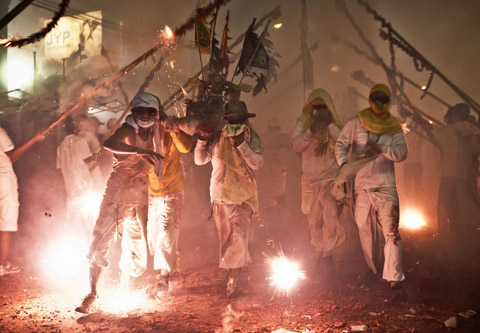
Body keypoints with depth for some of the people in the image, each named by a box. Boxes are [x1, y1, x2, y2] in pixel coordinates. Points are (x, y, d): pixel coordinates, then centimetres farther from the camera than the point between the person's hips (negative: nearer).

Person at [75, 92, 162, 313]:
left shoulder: (152, 133, 5)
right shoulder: (128, 130, -12)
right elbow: (108, 143, -35)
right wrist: (140, 151, -44)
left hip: (139, 195, 5)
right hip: (117, 190, -5)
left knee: (136, 244, 8)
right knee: (101, 239, -11)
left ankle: (122, 290, 25)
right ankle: (91, 294, -4)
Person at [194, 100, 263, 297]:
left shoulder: (252, 137, 1)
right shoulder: (217, 138, 5)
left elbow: (257, 163, -12)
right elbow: (200, 160, 4)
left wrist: (241, 143, -21)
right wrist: (202, 139, -10)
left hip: (243, 198, -2)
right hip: (220, 197, 2)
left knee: (239, 239, -12)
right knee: (226, 241, 7)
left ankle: (232, 279, 1)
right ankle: (232, 278, 21)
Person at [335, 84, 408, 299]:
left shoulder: (394, 128, 6)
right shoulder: (357, 123, 4)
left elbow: (402, 153, -2)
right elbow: (341, 143, 1)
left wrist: (382, 149, -19)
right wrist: (343, 163, -17)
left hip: (386, 186, -1)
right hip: (362, 185, 1)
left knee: (391, 231, -11)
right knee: (364, 230, 11)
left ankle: (395, 280, -12)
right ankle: (371, 271, 30)